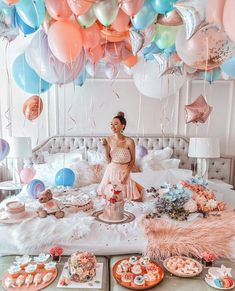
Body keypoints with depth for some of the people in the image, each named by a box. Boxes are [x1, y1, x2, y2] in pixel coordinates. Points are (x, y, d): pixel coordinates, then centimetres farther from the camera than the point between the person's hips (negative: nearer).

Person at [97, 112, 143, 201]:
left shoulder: (129, 141, -19)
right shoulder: (108, 139, -9)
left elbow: (133, 160, -7)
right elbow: (109, 160, -4)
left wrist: (126, 174, -14)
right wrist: (105, 147, -17)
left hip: (124, 171, -3)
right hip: (112, 170, 3)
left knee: (135, 198, 2)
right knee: (106, 195, 14)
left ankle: (138, 187, 33)